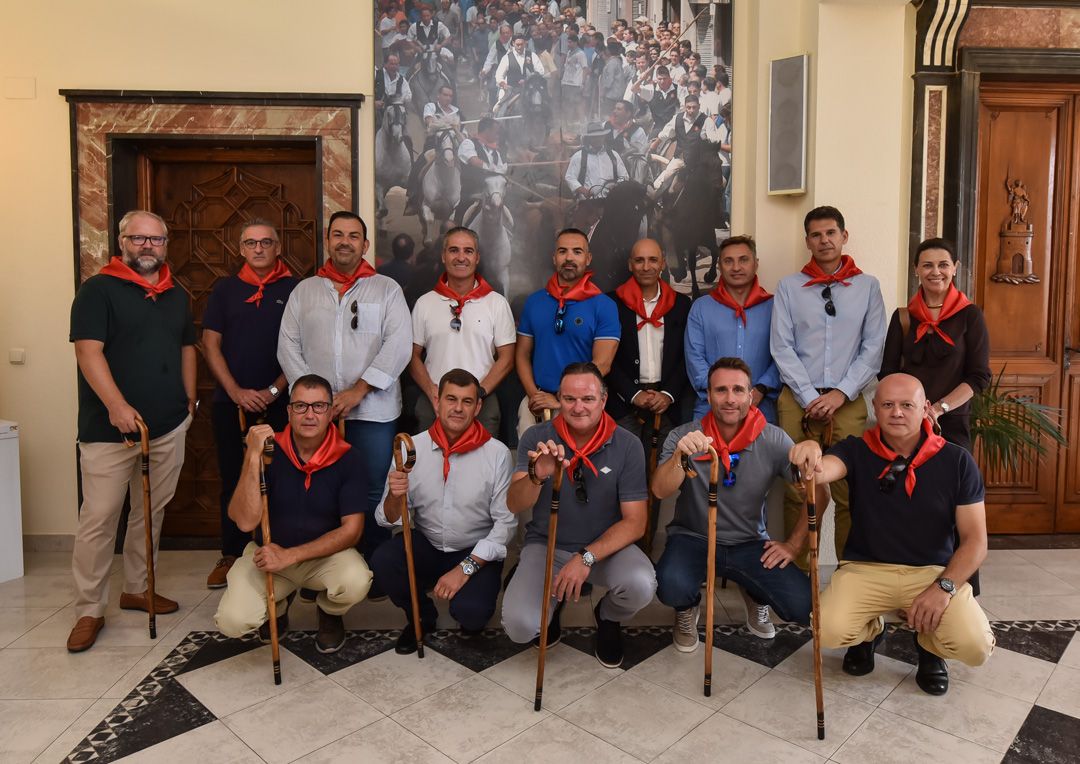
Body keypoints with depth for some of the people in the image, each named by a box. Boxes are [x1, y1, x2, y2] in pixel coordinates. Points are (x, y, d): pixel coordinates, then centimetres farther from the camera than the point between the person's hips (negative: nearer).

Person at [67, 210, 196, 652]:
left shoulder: (176, 295, 15)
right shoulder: (98, 290, -4)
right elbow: (88, 351, -13)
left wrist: (189, 401, 12)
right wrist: (116, 405, -24)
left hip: (169, 427, 6)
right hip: (110, 428, -5)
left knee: (151, 513, 14)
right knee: (99, 519, -2)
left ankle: (136, 589, 29)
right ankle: (89, 611, 10)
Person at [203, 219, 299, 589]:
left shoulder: (295, 289, 3)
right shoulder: (225, 289, 9)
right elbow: (210, 344, 5)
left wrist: (273, 391, -9)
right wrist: (237, 392, -7)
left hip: (279, 404, -2)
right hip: (230, 402, 2)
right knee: (233, 479, 8)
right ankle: (231, 555, 19)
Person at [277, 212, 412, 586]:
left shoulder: (387, 289, 5)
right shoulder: (304, 291, 13)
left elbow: (399, 345, -6)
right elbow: (288, 347, 7)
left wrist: (358, 390, -13)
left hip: (372, 411, -2)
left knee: (373, 494, 1)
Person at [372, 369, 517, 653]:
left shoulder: (497, 453, -13)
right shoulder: (412, 447, -6)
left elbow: (506, 523, -11)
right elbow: (387, 520, -5)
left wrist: (465, 568, -18)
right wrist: (394, 498, -28)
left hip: (477, 553, -3)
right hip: (426, 545, 3)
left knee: (470, 613, -28)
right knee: (382, 561, -25)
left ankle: (472, 610, 14)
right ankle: (422, 617, 8)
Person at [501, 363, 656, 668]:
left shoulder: (627, 445, -11)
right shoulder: (536, 438, -9)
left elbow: (635, 522, -11)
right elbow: (514, 506, -17)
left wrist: (587, 557, -24)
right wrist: (537, 477, -39)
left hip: (606, 546, 0)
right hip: (546, 544, 0)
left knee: (641, 585, -31)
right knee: (519, 626, -22)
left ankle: (608, 618, 9)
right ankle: (553, 602, 17)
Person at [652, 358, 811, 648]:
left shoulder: (774, 440, -9)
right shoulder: (684, 437, -11)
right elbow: (660, 491, -24)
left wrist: (793, 544, -3)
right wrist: (679, 456, -42)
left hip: (750, 543, 2)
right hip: (692, 538, -1)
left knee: (802, 606, -18)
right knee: (672, 587, -33)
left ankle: (756, 597, 21)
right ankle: (687, 610, 9)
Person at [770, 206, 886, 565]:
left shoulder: (868, 286, 9)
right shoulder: (789, 286, 7)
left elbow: (873, 348, 4)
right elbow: (781, 347, 1)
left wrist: (840, 394, -6)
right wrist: (810, 398, -6)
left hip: (848, 401, 0)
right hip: (798, 401, 0)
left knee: (849, 492, -2)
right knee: (797, 491, 1)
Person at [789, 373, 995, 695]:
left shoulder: (957, 461, -3)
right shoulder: (858, 450, -5)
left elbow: (975, 539, -2)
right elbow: (821, 471, -28)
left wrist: (944, 586, -17)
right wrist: (810, 458, -53)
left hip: (934, 570, 1)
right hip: (866, 568, 0)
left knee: (976, 647, -24)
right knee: (830, 631, -25)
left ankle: (928, 645, 16)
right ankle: (870, 632, 15)